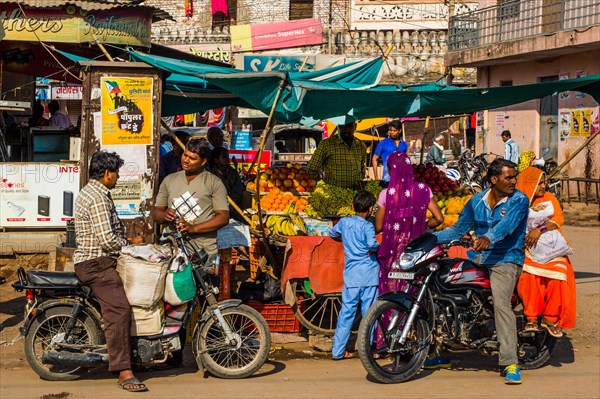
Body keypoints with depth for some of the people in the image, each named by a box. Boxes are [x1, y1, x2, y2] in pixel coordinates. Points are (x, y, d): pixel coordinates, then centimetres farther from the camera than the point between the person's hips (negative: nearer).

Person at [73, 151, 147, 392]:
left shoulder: (89, 192, 18)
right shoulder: (98, 199, -17)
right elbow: (107, 240, -24)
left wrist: (128, 241, 14)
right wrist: (131, 245, -7)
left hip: (90, 260, 12)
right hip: (97, 264, -12)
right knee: (119, 311, -23)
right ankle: (124, 372, -30)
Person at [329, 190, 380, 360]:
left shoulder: (344, 222, 6)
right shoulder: (367, 226, -9)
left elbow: (332, 233, 25)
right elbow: (372, 244, -26)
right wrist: (375, 249, -4)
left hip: (351, 276, 4)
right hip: (368, 274, -4)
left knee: (346, 312, 7)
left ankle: (338, 351, 7)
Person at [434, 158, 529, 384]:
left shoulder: (519, 200, -7)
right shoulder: (476, 201, 9)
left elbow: (507, 224, -25)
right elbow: (458, 229, 16)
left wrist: (489, 237, -45)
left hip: (506, 259, -6)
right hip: (478, 257, 6)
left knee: (501, 304, -27)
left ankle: (510, 363, -26)